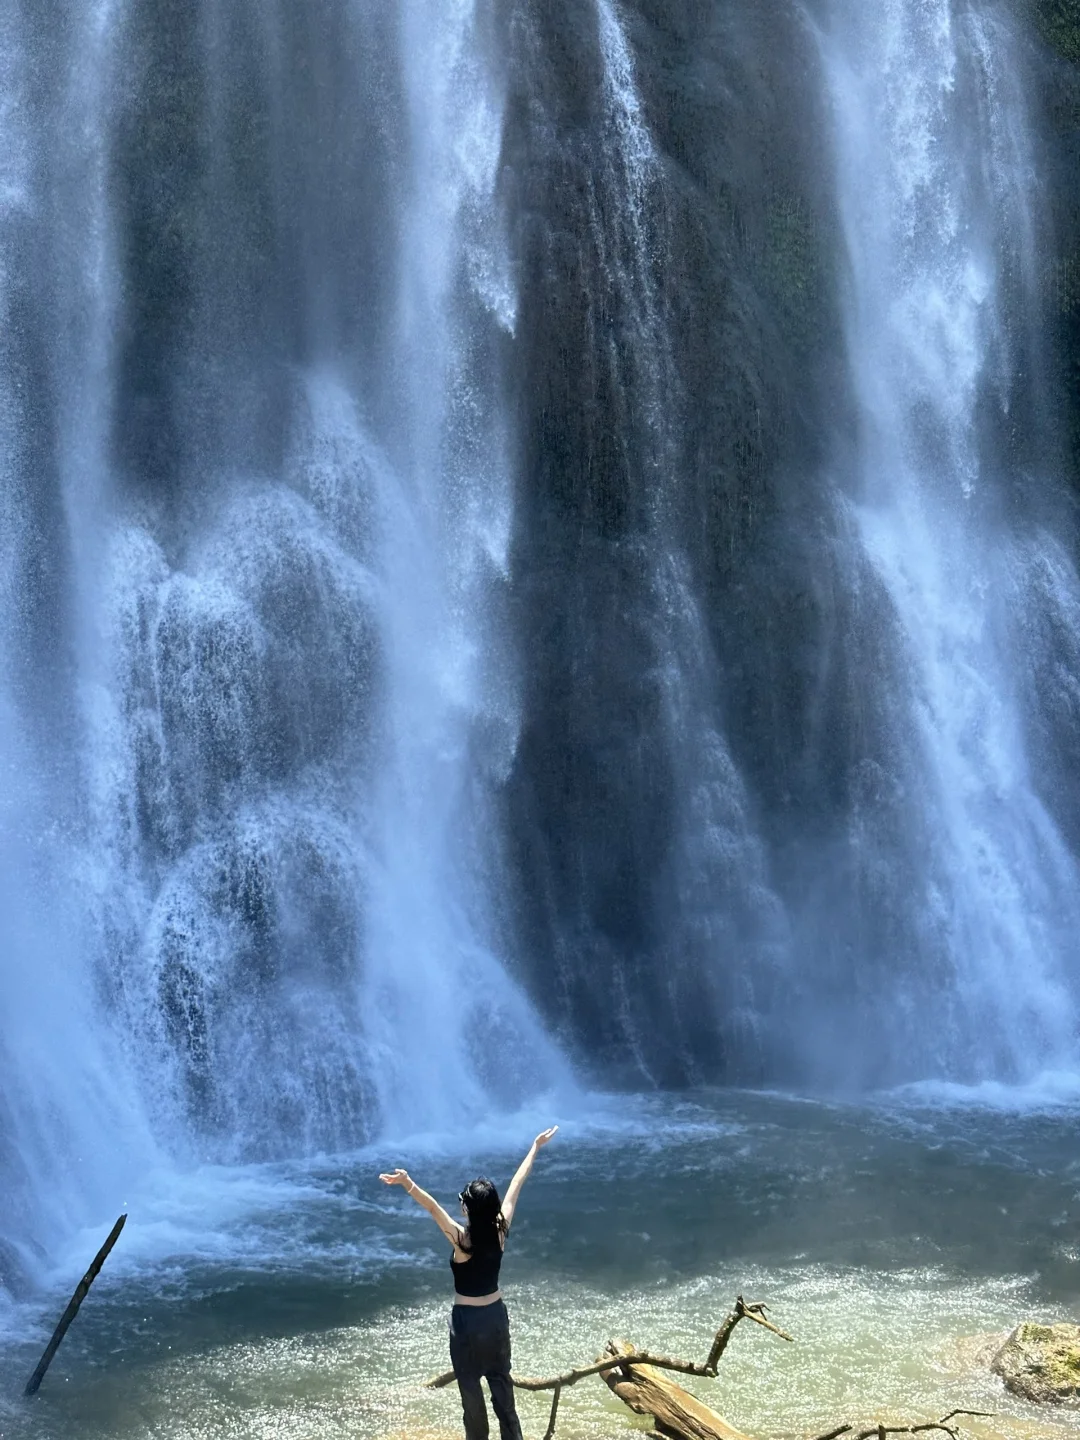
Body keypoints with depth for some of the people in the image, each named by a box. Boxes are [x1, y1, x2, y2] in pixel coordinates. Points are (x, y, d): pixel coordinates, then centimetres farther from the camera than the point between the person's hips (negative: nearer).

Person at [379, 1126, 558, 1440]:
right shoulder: (501, 1230, -14)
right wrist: (536, 1146, 5)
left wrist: (409, 1185, -61)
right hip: (496, 1314, 5)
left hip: (467, 1319, -5)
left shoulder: (462, 1239, -27)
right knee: (501, 1380, 19)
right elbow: (516, 1184, -4)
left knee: (470, 1385, 12)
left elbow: (433, 1207, -44)